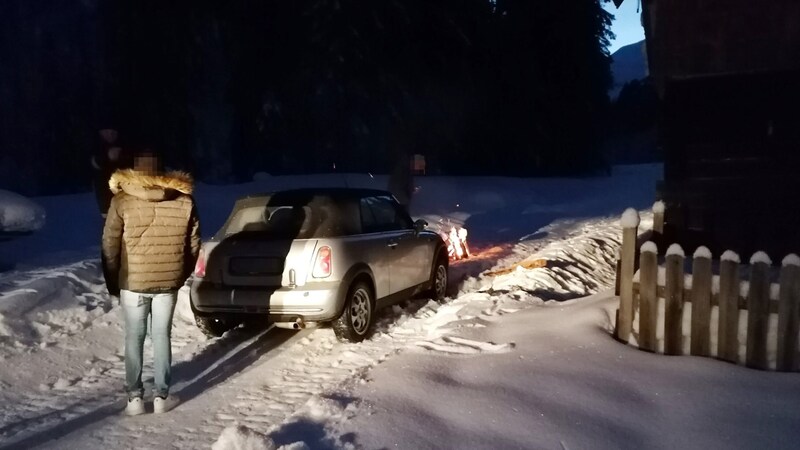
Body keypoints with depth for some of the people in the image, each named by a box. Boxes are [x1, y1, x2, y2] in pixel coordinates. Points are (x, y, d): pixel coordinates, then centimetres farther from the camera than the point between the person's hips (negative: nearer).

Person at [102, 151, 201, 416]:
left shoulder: (121, 202, -7)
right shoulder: (184, 201, -2)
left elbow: (110, 247, -5)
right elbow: (193, 245, 3)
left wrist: (112, 284, 7)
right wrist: (181, 277, 16)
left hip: (132, 282, -1)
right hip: (168, 282, 1)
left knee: (134, 338, 11)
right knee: (162, 336, 11)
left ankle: (134, 397, 14)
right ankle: (161, 396, 15)